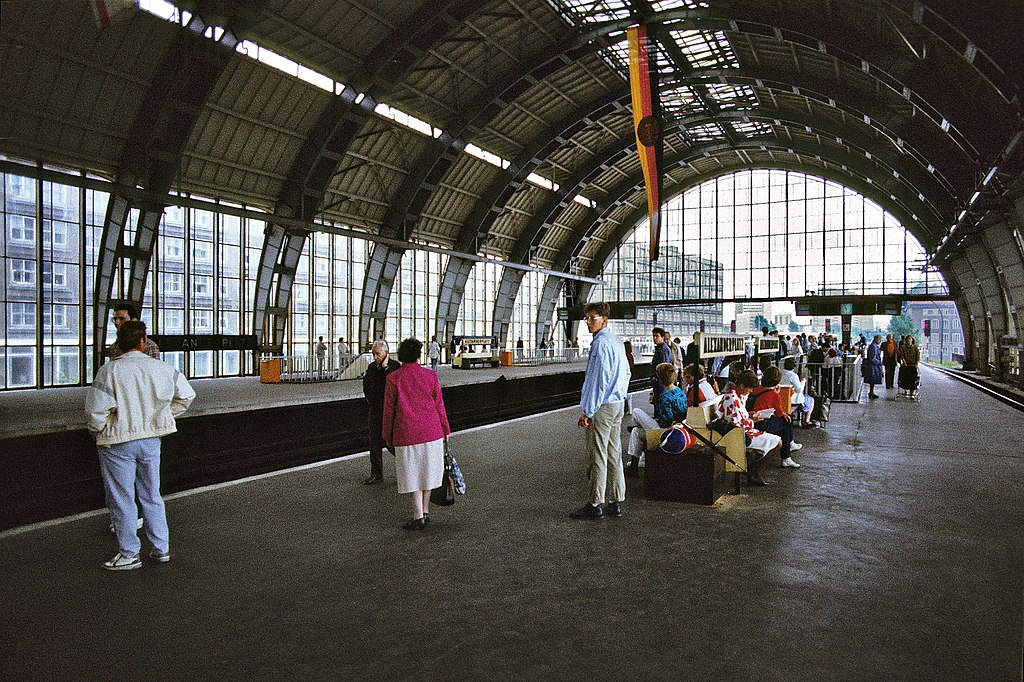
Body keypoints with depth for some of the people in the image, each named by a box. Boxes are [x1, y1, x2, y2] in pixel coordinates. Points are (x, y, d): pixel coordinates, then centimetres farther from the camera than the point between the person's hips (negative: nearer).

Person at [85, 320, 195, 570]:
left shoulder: (109, 371, -16)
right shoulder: (162, 368, -3)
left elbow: (96, 411, -18)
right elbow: (186, 395, 7)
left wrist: (97, 430, 2)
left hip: (117, 443, -4)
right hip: (151, 439, 4)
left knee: (121, 500, 8)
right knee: (151, 495, 17)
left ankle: (129, 554, 16)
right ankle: (161, 548, 23)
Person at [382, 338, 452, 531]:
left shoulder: (393, 378, -6)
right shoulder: (430, 375, -2)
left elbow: (389, 409, -2)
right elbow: (439, 405, 2)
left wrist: (387, 436, 8)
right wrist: (445, 429, 13)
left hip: (406, 433, -2)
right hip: (431, 431, 2)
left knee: (411, 473, 7)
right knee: (427, 470, 15)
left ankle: (418, 516, 5)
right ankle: (425, 512, 20)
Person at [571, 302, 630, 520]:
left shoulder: (601, 343, -18)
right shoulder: (617, 341, 13)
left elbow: (598, 381, -21)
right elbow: (626, 373, 21)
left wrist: (587, 411, -18)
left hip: (601, 407, -10)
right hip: (617, 404, 10)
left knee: (597, 456, -3)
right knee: (614, 455, 12)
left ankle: (595, 504, 4)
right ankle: (616, 502, 18)